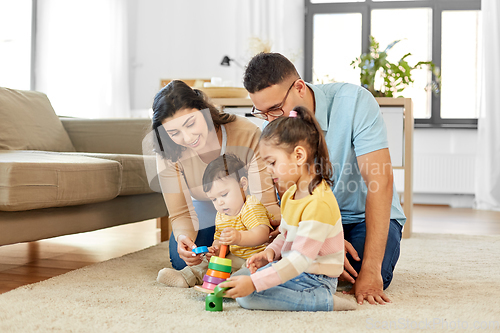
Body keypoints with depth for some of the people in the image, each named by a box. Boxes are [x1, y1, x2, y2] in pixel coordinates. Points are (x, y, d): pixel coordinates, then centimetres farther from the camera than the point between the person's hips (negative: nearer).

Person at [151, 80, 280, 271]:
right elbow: (180, 213, -21)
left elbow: (266, 201, -31)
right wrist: (183, 236, -46)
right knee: (182, 261, -21)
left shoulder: (247, 135, -33)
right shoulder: (168, 154, -25)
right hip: (204, 211, 1)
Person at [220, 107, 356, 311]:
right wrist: (271, 251, 0)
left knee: (247, 297, -23)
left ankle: (324, 301, -15)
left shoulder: (319, 203, -26)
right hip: (292, 269, 10)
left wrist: (254, 282, -31)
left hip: (314, 278, -10)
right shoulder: (292, 193, 7)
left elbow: (300, 260, -29)